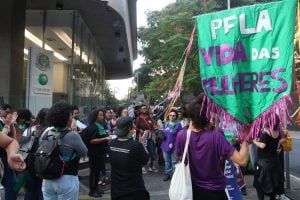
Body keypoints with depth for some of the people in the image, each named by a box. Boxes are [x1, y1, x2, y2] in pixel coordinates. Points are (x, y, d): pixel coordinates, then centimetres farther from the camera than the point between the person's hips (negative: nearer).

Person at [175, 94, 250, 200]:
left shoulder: (181, 135, -17)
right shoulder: (215, 136, -24)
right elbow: (242, 160, -25)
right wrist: (245, 138, -13)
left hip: (192, 189, 2)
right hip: (214, 191, -2)